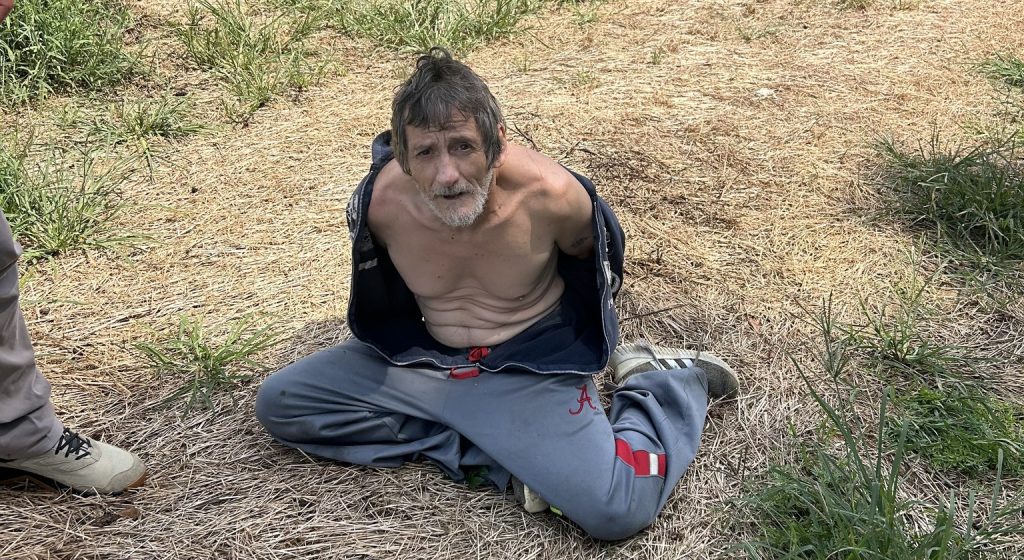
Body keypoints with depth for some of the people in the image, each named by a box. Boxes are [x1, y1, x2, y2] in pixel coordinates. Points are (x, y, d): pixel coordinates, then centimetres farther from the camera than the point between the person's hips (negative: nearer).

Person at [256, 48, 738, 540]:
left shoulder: (551, 194, -25)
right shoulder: (381, 201, -19)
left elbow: (590, 255, 1)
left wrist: (573, 336, 16)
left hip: (531, 370, -4)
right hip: (420, 359, 5)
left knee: (617, 512, -26)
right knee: (277, 404, -8)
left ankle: (669, 380, 7)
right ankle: (498, 456, -12)